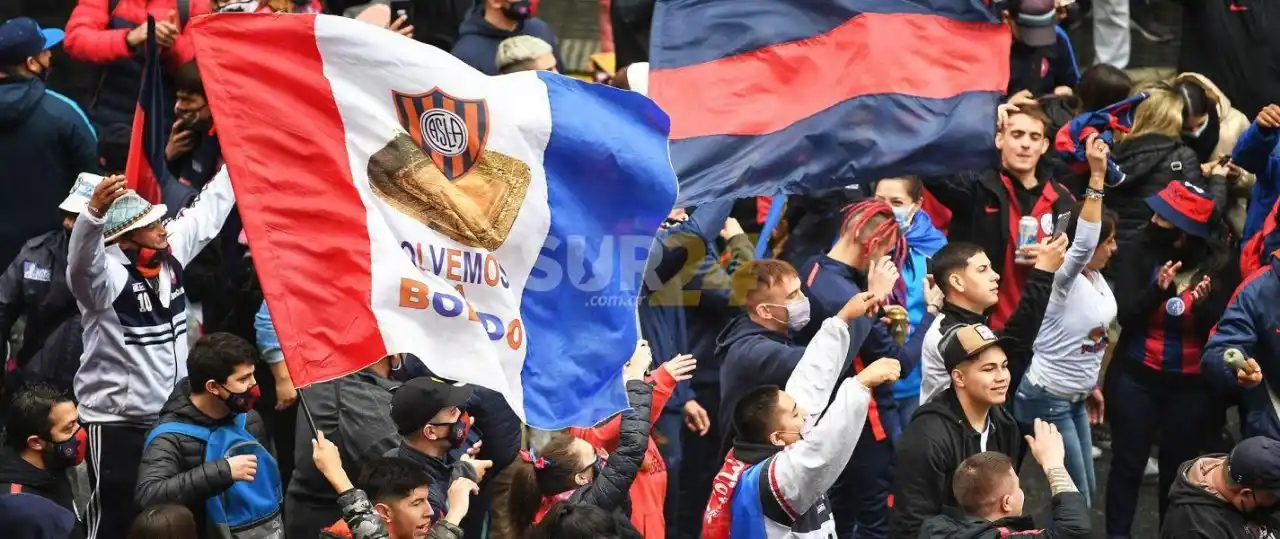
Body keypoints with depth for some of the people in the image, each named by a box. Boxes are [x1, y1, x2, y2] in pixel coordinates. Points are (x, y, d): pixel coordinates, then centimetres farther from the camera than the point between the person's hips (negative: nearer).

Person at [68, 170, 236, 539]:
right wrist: (95, 213, -63)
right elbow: (82, 263, -45)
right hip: (117, 421, -7)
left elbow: (209, 210, 13)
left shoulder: (172, 251, 0)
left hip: (171, 412, 7)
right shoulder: (107, 276, -22)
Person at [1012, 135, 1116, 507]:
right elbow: (1083, 243, -41)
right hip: (1046, 399, -9)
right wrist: (1096, 177, -46)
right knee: (1075, 499, -7)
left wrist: (1091, 385, 23)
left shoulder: (1097, 280, 6)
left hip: (1074, 399, 9)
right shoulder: (1063, 277, -20)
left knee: (1085, 493, 12)